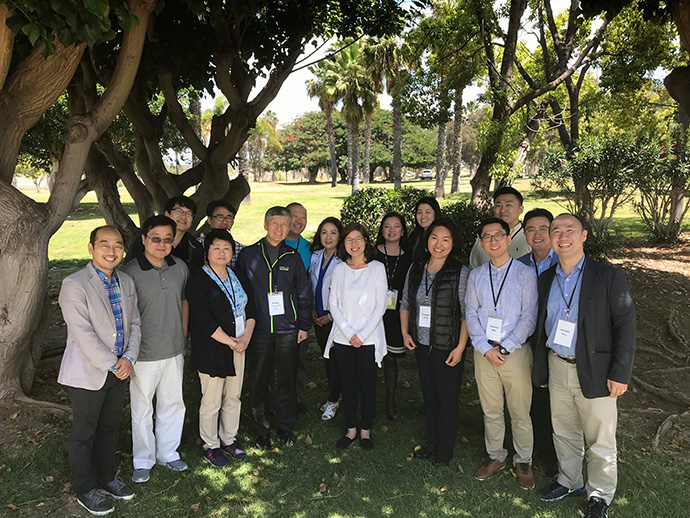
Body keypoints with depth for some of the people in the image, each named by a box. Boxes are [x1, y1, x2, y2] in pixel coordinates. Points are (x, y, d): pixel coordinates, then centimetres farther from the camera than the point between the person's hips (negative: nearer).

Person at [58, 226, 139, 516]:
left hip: (118, 370, 6)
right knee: (84, 434, 12)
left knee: (109, 427, 22)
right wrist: (112, 365, -17)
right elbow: (83, 335, -21)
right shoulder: (74, 285, -18)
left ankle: (107, 477, 40)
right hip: (88, 373, -6)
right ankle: (85, 490, 30)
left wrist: (128, 359, -8)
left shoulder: (126, 283, 4)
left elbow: (134, 323, 5)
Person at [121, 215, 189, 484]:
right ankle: (143, 461, 31)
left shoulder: (180, 268, 1)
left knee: (173, 404, 17)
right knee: (141, 409, 11)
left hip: (174, 352, 5)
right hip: (144, 354, -4)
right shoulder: (130, 272, -15)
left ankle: (168, 453, 37)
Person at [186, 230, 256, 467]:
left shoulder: (237, 276, 9)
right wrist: (231, 342, -15)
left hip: (238, 347, 6)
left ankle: (229, 439, 33)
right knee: (211, 402, 5)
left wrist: (245, 338, -7)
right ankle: (211, 446, 23)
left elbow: (250, 309, 7)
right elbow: (204, 320, -18)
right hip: (211, 350, -6)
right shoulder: (198, 280, -12)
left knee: (233, 397, 16)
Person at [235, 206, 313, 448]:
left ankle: (286, 427, 25)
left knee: (287, 380, 8)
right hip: (259, 329, -1)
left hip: (288, 330, 1)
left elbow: (304, 293, 10)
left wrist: (304, 325, 6)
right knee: (259, 381, 6)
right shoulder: (248, 255, 2)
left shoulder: (293, 257, 6)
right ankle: (261, 430, 22)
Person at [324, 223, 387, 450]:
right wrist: (348, 332, -9)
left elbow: (381, 305, -5)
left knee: (367, 385, 4)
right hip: (343, 338, 2)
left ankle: (365, 431, 22)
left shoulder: (377, 268, -3)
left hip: (368, 338, -2)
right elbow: (333, 304, 2)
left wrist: (362, 334, -11)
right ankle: (351, 429, 24)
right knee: (348, 385, 9)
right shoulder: (340, 269, 4)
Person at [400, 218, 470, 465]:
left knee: (448, 399, 7)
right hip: (422, 345, 5)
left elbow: (467, 313, -11)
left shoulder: (461, 272, -11)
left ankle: (445, 448, 26)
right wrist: (405, 332, 4)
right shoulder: (415, 269, 4)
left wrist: (460, 347, -14)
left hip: (448, 347, -5)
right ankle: (431, 442, 35)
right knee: (429, 396, 17)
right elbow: (405, 304, 13)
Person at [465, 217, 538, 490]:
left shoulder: (526, 273, -4)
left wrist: (504, 348, -12)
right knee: (491, 410, 14)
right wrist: (486, 348, -8)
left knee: (520, 412, 7)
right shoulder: (476, 275, 7)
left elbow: (529, 317, -7)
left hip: (515, 352, -3)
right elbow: (471, 314, 4)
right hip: (484, 352, 3)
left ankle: (523, 461, 26)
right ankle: (495, 456, 31)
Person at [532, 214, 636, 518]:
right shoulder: (546, 280, 6)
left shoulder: (609, 277, -8)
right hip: (558, 366, 4)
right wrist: (540, 369, 11)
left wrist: (620, 373, -14)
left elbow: (626, 326, -9)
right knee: (564, 432, 18)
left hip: (595, 371, -4)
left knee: (600, 441, 8)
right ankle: (569, 482, 39)